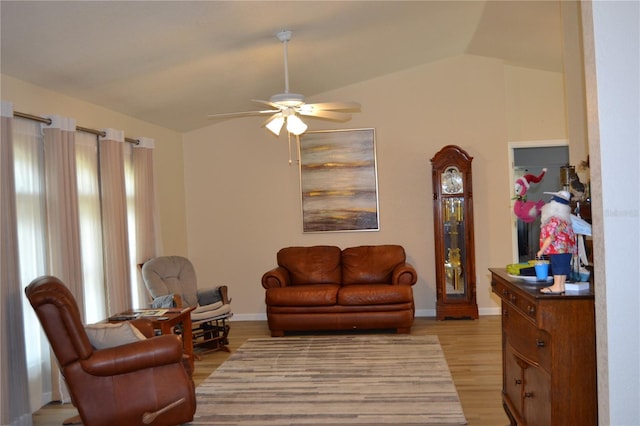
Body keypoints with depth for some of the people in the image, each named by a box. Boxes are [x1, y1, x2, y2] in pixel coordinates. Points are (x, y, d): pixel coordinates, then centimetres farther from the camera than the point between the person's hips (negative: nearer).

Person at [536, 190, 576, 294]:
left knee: (557, 266, -4)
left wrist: (541, 251, -14)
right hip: (567, 248, 10)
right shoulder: (565, 219, 13)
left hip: (558, 249, -10)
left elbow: (550, 238, -21)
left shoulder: (554, 220, -19)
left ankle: (557, 286, 0)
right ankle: (561, 286, 19)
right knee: (563, 266, 12)